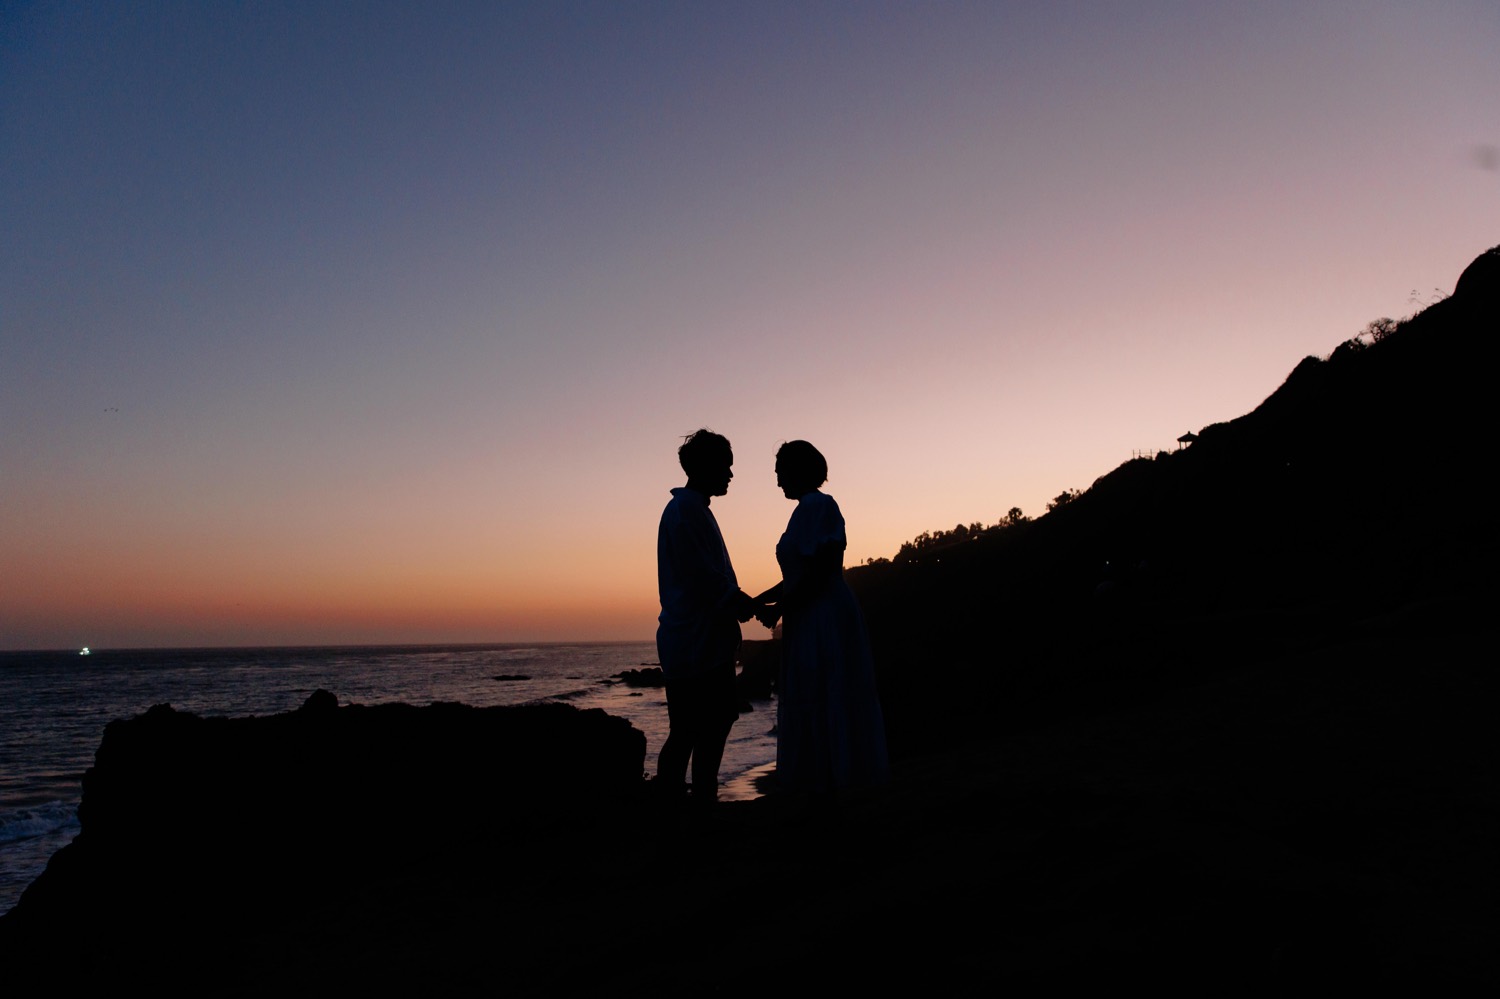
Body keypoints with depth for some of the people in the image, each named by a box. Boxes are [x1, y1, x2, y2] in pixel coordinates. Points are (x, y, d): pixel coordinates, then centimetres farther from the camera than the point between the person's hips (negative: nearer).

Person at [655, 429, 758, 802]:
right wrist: (742, 603, -9)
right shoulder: (685, 510, -13)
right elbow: (703, 577, -20)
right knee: (689, 730, -5)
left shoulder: (695, 509, 20)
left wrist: (742, 602, 9)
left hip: (708, 641, 11)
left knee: (715, 722, 13)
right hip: (693, 642, -11)